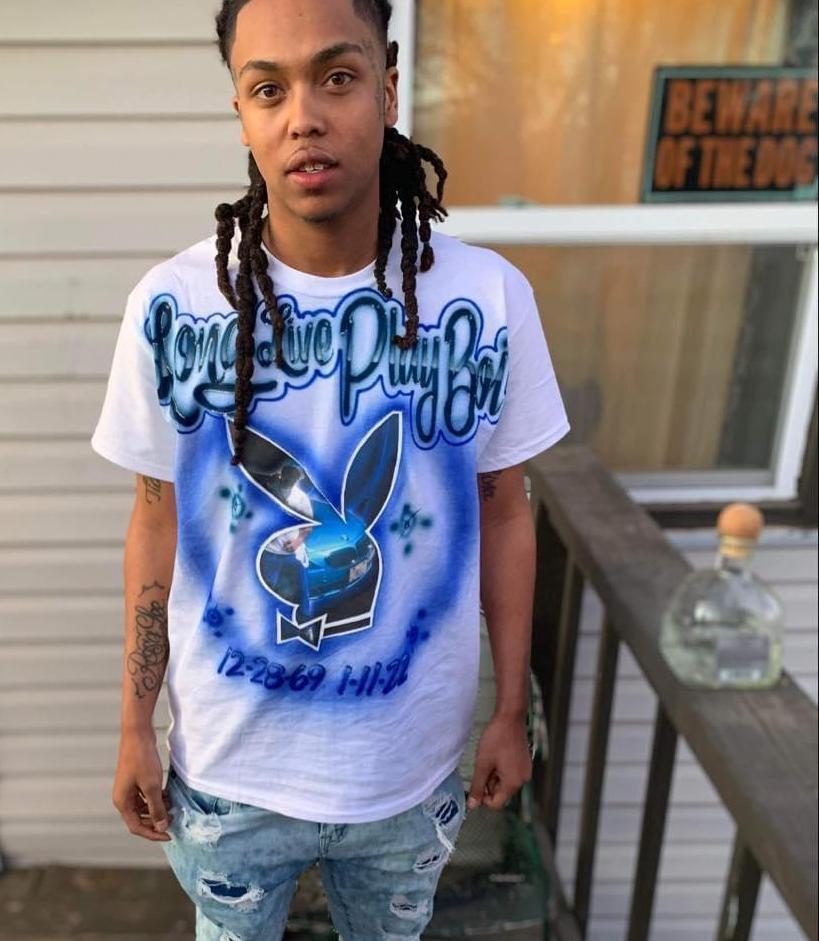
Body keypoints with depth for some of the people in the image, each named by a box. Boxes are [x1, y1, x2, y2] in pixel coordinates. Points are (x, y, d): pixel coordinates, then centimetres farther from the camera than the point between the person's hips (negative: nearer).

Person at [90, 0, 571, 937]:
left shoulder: (490, 297, -15)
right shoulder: (171, 304, -16)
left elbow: (504, 514, -5)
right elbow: (156, 523, -5)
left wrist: (511, 711, 2)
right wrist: (135, 725, 1)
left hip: (413, 764, 1)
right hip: (228, 766, 0)